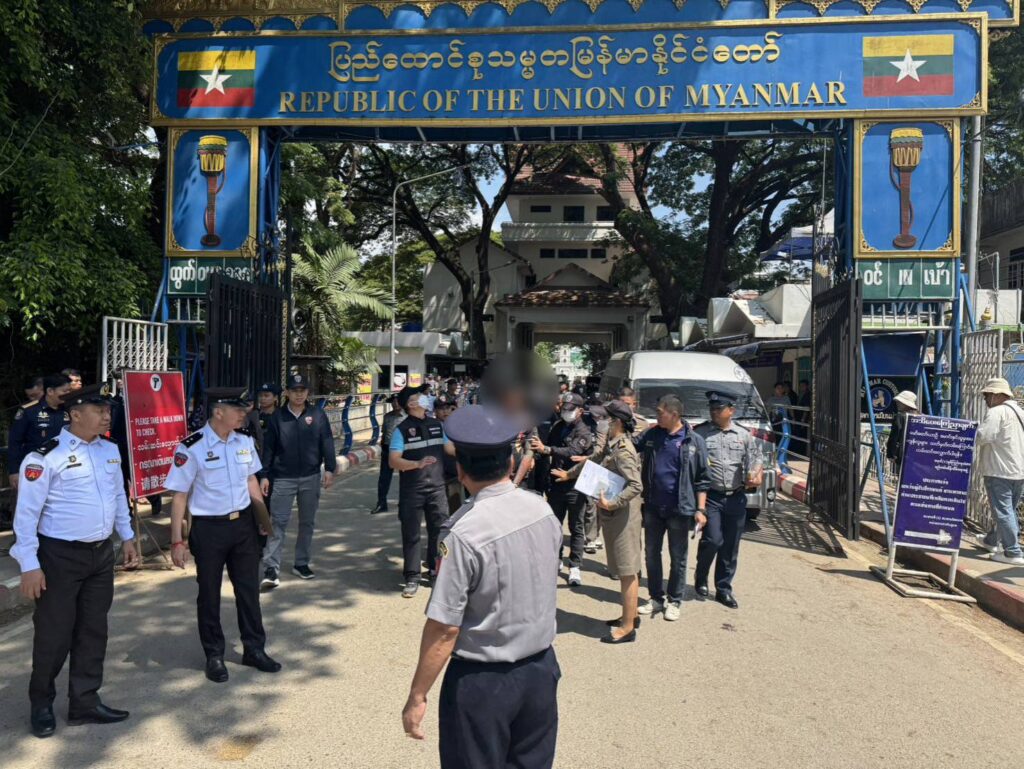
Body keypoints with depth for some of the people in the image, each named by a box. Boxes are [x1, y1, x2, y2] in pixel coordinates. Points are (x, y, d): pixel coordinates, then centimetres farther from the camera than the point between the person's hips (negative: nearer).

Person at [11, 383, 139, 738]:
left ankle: (85, 702, 26)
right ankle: (42, 705, 27)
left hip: (102, 553, 6)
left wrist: (127, 538, 15)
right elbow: (27, 513, -15)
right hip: (60, 556, -6)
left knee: (94, 630, 12)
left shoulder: (110, 450, 6)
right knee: (54, 635, 5)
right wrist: (30, 565, -16)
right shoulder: (45, 456, -15)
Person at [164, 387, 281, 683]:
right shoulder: (191, 448, -17)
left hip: (243, 524, 5)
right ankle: (214, 655, 29)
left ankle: (254, 649, 30)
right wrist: (177, 541, -11)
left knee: (249, 588, 14)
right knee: (209, 594, 12)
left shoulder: (245, 441, 0)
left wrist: (265, 520, 16)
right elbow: (179, 496, -12)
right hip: (209, 528, -5)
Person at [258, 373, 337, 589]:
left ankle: (301, 563, 24)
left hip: (311, 478, 1)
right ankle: (271, 569, -3)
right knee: (278, 523, -4)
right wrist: (264, 476, 0)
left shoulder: (318, 415, 0)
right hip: (283, 479, -1)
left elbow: (327, 443, -1)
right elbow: (268, 448, 2)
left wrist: (329, 469, -9)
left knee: (307, 522, 11)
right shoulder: (277, 417, 0)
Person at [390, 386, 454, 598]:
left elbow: (451, 448, 18)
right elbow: (393, 461, -15)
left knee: (440, 531, 10)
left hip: (437, 487, 4)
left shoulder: (437, 425, 9)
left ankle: (436, 569, 29)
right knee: (411, 534, 2)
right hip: (411, 491, -4)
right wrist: (418, 463, -29)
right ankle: (412, 577, 11)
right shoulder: (402, 429, -7)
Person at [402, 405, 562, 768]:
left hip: (482, 681, -5)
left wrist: (417, 697, -10)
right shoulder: (542, 508, -6)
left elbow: (444, 628, -20)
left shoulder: (463, 534, -24)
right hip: (542, 668, 6)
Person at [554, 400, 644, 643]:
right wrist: (569, 474, 36)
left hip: (622, 516, -9)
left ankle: (627, 628, 9)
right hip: (613, 516, 9)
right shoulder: (611, 445, 8)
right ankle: (630, 615, 31)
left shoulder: (623, 451, -21)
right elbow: (594, 460, 26)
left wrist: (611, 503, -29)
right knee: (624, 569, 18)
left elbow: (636, 486, -27)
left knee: (627, 570, 0)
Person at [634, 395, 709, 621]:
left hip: (679, 509, -4)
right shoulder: (651, 435, 3)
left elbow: (701, 479, -3)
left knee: (678, 558, 8)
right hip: (653, 507, 4)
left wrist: (700, 509, -8)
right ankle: (656, 598, 26)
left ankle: (674, 601, 22)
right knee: (651, 554, 11)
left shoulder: (694, 441, -6)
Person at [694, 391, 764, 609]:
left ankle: (724, 589, 22)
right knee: (712, 540, -12)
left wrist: (757, 474, -10)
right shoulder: (700, 433, -1)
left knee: (731, 546, 8)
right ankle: (701, 579, 15)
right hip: (711, 496, -3)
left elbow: (756, 459, 11)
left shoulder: (744, 435, 9)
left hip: (736, 498, 3)